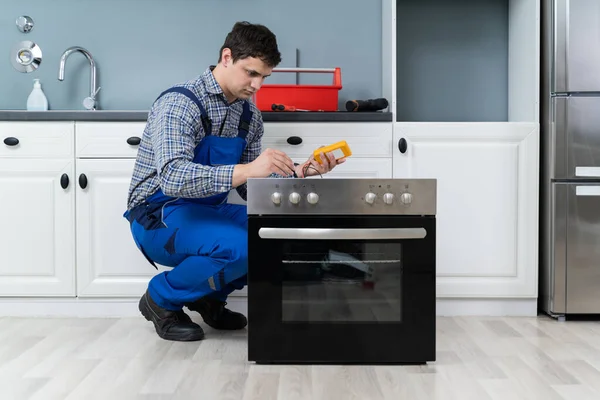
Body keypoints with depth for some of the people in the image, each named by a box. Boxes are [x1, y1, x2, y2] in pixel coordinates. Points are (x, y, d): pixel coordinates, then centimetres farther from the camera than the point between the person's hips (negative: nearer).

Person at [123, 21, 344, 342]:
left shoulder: (250, 116, 3)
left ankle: (210, 295, 10)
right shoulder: (179, 103, -20)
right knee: (238, 247, -32)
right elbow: (173, 179, -34)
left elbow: (250, 187, 4)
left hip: (208, 212, 7)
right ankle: (161, 299, -3)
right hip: (160, 218, -7)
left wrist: (296, 173, -13)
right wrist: (246, 169, -44)